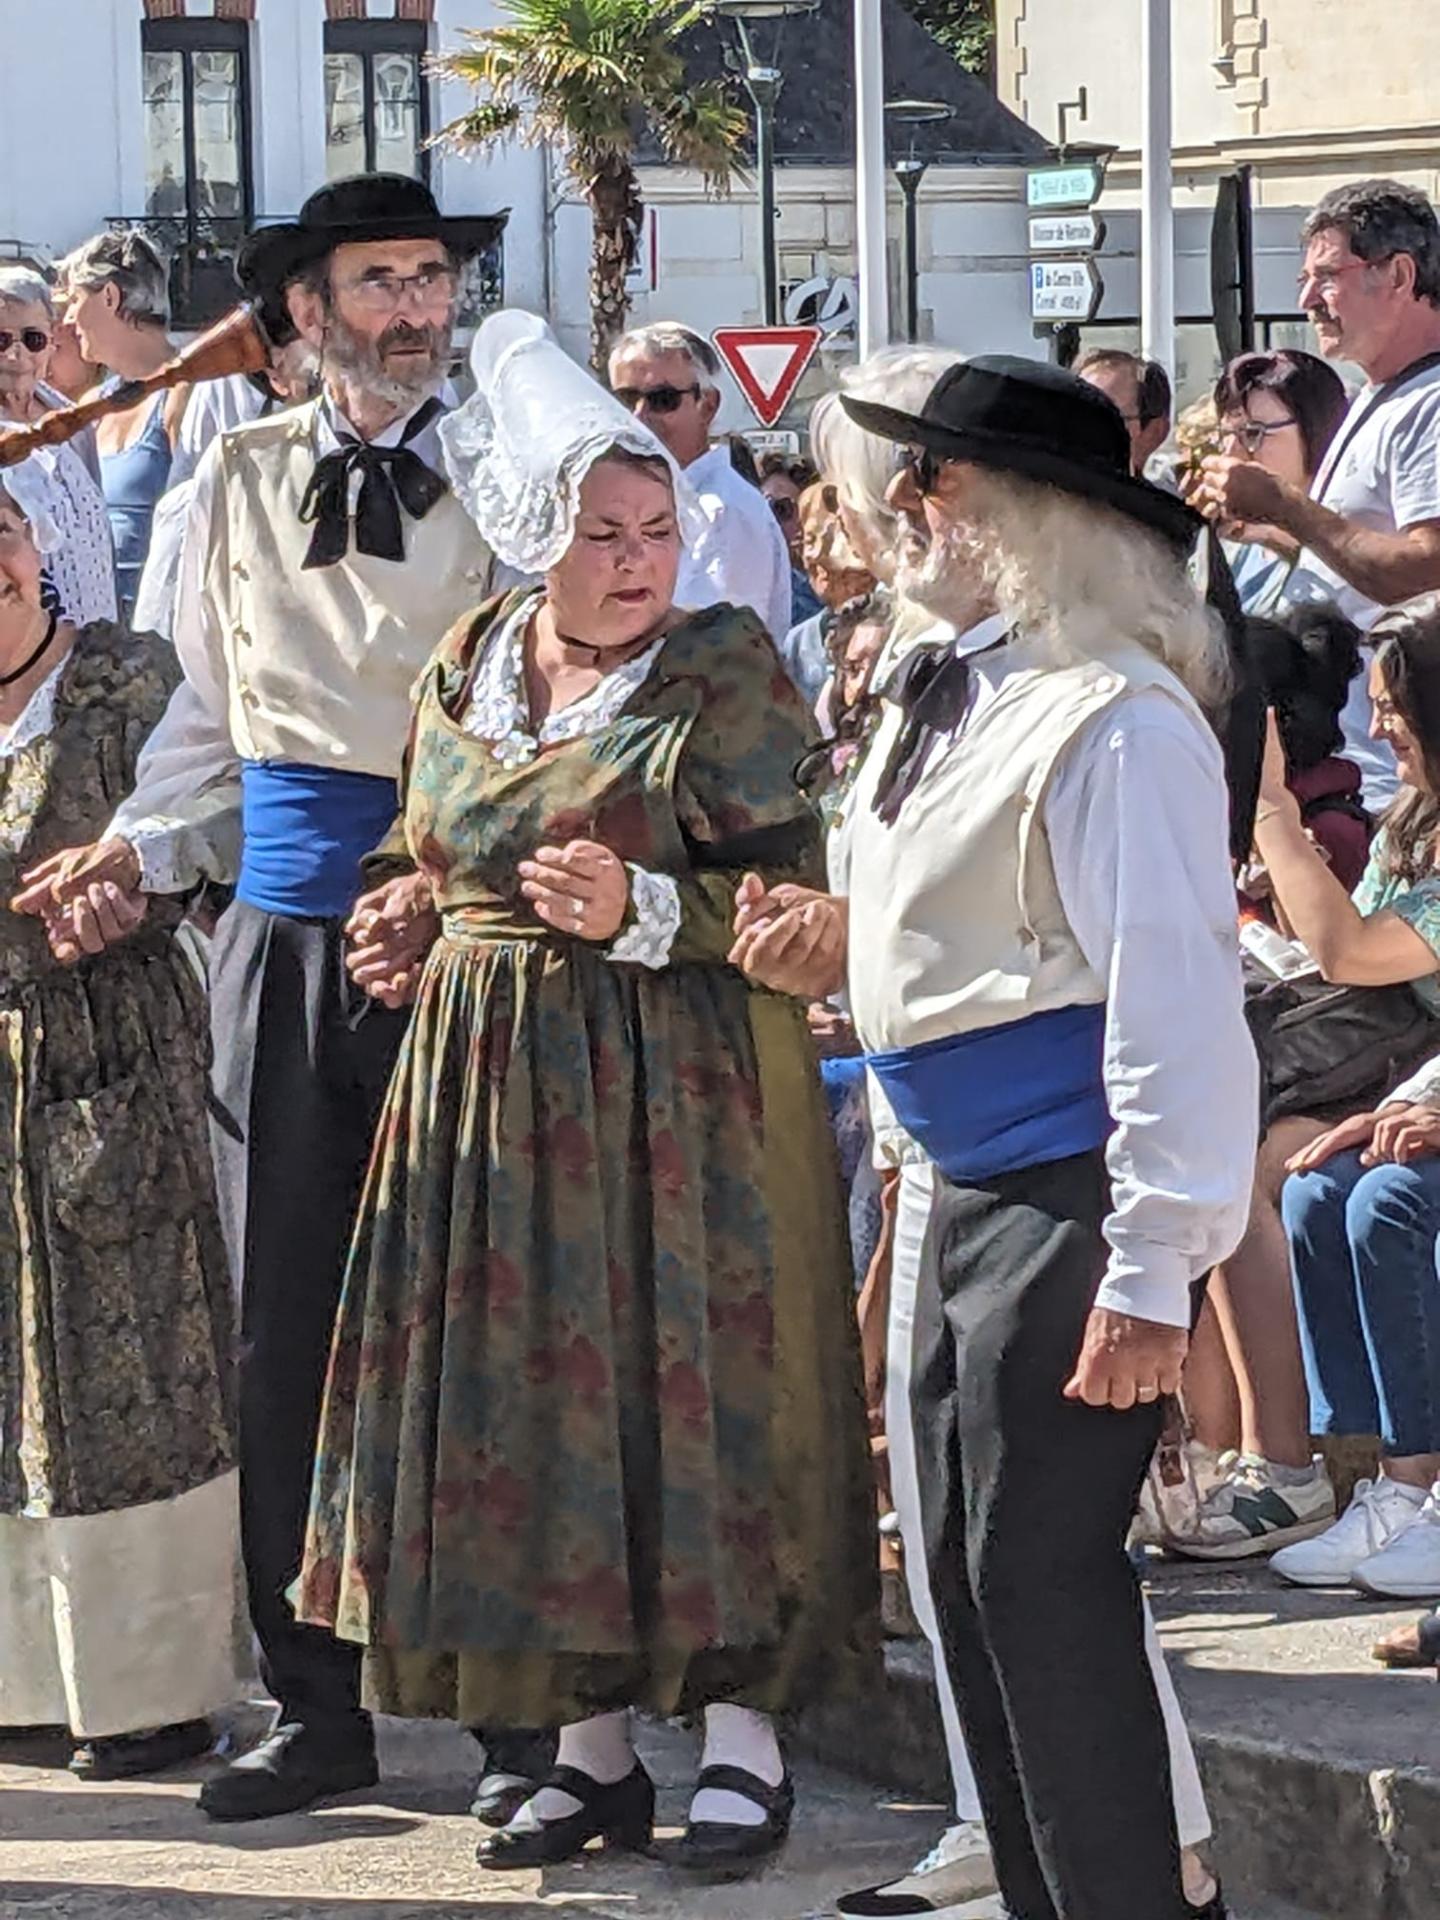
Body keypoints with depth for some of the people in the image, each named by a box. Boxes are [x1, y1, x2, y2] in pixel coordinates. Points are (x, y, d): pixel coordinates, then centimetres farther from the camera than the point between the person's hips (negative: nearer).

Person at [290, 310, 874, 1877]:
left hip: (676, 1090, -6)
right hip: (487, 1090, 6)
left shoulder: (722, 675, -9)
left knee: (685, 1388, -4)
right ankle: (592, 1745, 16)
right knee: (520, 1405, 7)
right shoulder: (464, 670, 9)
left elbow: (796, 897, -11)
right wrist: (419, 942, 4)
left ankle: (742, 1736, 6)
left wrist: (644, 911, -23)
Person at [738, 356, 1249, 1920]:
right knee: (966, 1576, 13)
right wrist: (844, 951, 6)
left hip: (1071, 1202, -10)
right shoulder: (946, 692, 12)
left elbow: (1172, 996, -23)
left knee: (1044, 1578, -9)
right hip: (968, 1195, 10)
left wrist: (1152, 1271, -25)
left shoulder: (1115, 721, -18)